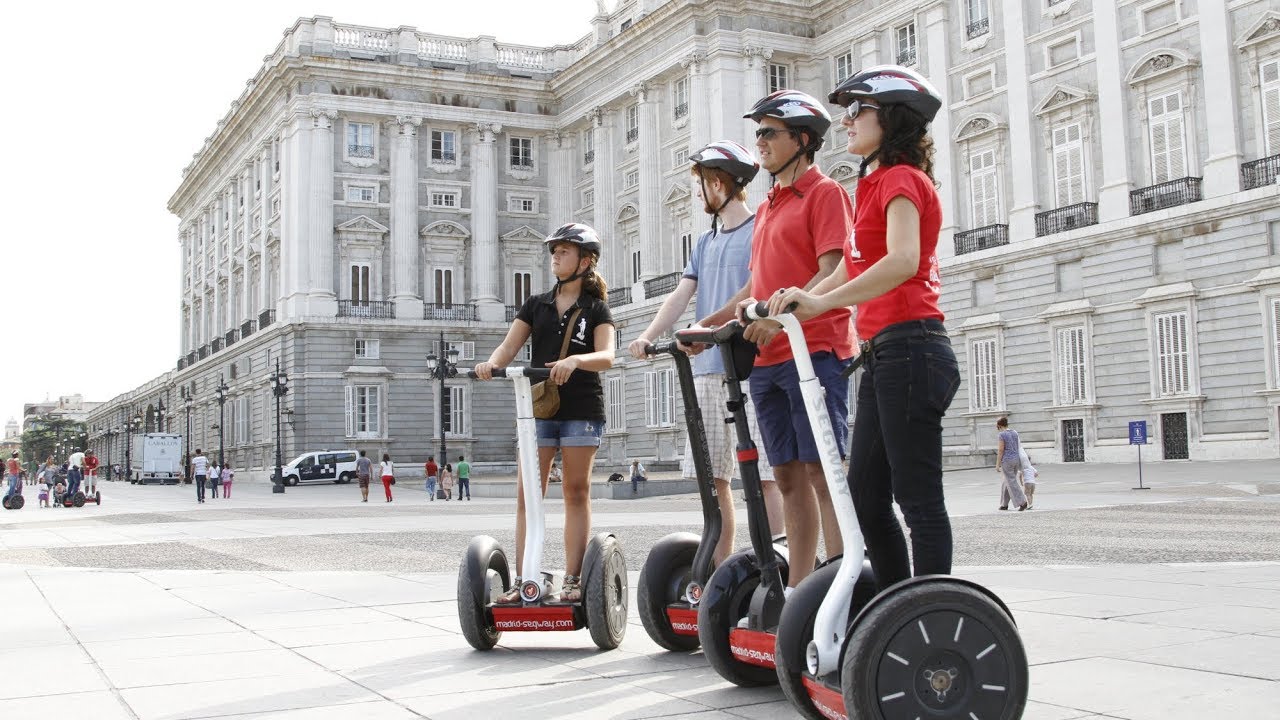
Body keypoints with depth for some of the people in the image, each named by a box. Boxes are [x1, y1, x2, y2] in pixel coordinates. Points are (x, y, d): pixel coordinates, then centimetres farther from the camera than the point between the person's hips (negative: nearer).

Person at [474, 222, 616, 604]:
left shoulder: (596, 308, 6)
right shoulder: (536, 305, 14)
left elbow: (606, 356, -10)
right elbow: (509, 346, 3)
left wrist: (574, 360, -31)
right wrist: (491, 363, -20)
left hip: (581, 409, -2)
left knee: (576, 492, 1)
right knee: (528, 494, -3)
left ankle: (573, 580, 5)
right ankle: (522, 580, -2)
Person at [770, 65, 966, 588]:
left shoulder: (901, 179, -8)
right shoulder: (878, 185, 22)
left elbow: (903, 260, -26)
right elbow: (851, 270, 23)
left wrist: (820, 303, -34)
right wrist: (789, 305, 18)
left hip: (910, 350, -10)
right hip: (884, 355, 10)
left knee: (918, 500, -7)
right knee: (865, 494, 11)